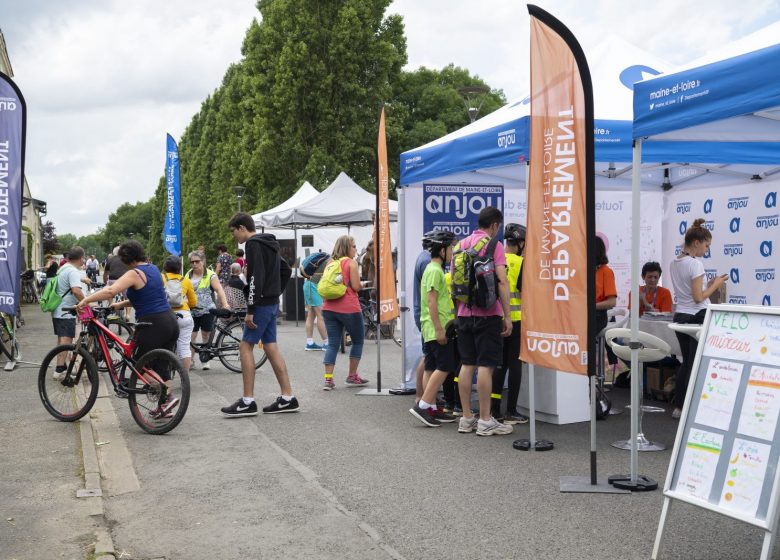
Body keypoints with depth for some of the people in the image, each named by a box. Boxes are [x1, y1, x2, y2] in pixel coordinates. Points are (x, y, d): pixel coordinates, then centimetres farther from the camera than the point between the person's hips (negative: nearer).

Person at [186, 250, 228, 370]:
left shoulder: (210, 275, -3)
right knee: (191, 337, -3)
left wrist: (225, 304, -28)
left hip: (206, 311, -3)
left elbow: (219, 290, -13)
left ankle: (204, 360, 17)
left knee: (206, 336, 5)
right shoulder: (188, 275, 11)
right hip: (191, 311, 3)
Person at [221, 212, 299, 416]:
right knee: (271, 348, 9)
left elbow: (256, 278, -22)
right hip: (272, 304, 10)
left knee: (245, 346, -5)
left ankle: (248, 402, -4)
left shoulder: (253, 244, -12)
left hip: (261, 304, -10)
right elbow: (286, 270, 26)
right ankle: (288, 398, 10)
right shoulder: (269, 244, 18)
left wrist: (251, 310, -21)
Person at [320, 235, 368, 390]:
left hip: (329, 308, 6)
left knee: (332, 344, 6)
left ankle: (328, 379, -4)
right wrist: (361, 282, 8)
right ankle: (352, 376, 16)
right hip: (348, 308, -6)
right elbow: (356, 286, -12)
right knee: (358, 341, 13)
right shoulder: (351, 263, -6)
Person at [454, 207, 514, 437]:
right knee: (485, 366, -4)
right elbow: (502, 282, -15)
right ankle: (485, 421, 0)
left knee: (467, 365, 9)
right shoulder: (494, 245, -7)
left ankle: (466, 418, 14)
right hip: (487, 314, -6)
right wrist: (507, 316, -12)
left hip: (464, 314, 6)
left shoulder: (461, 245, 11)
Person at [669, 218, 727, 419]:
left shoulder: (674, 263, 10)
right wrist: (715, 285, -5)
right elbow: (698, 298, -18)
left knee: (686, 361, 15)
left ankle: (679, 406, 18)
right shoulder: (695, 264, -15)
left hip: (679, 316, 8)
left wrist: (710, 285, 14)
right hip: (697, 317, -8)